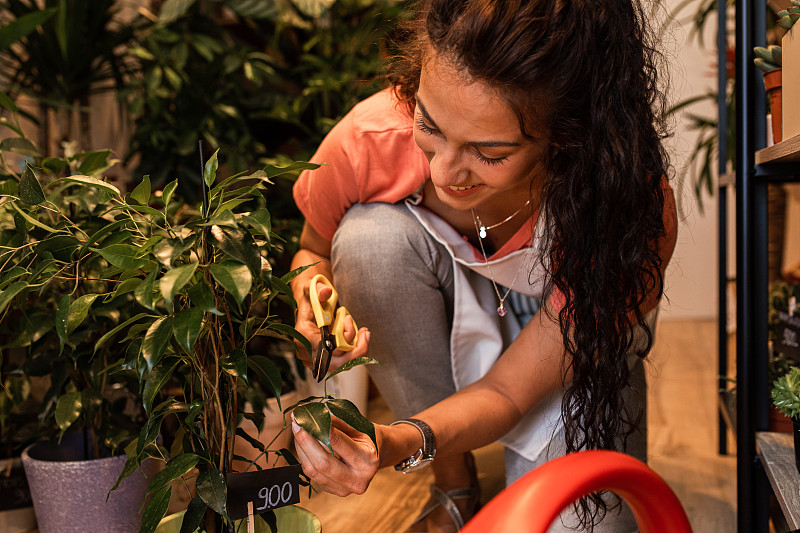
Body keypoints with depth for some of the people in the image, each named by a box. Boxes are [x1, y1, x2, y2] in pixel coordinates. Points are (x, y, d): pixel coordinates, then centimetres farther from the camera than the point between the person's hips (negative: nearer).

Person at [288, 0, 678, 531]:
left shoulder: (633, 210, -35)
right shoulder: (369, 140, -31)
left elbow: (505, 390, -27)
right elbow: (313, 251, -7)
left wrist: (398, 443, -46)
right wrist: (314, 296, -30)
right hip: (441, 323, 3)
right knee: (370, 236, -32)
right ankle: (454, 484, -9)